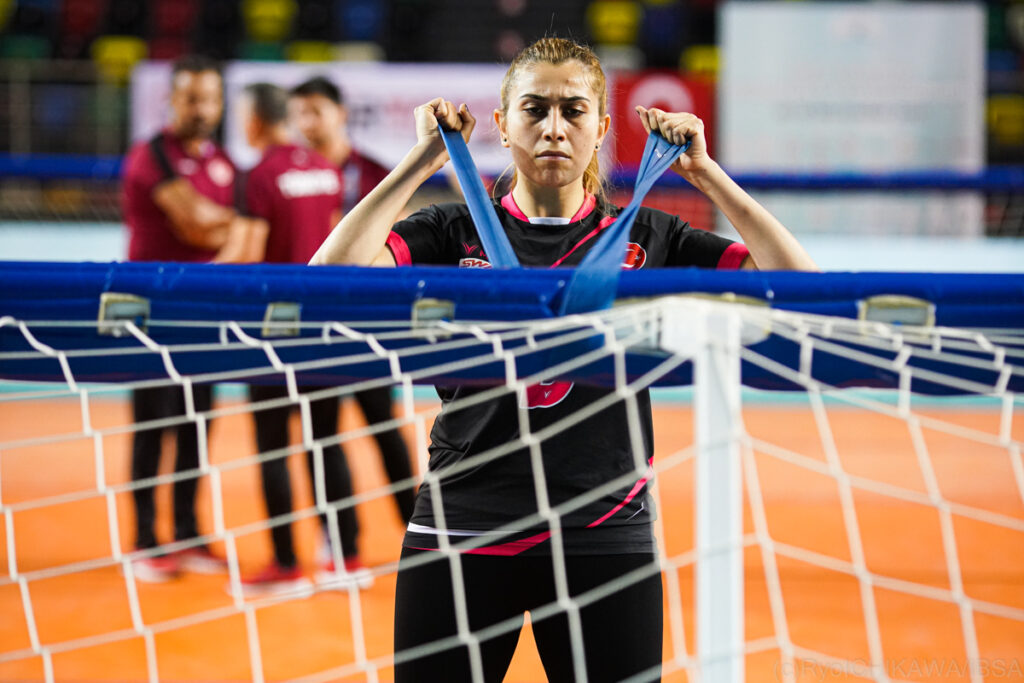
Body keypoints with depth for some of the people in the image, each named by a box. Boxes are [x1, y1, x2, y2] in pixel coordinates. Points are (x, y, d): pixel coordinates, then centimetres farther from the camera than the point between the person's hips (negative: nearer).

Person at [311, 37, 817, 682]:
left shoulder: (647, 239, 8)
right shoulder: (453, 232, 6)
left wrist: (705, 172, -4)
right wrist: (422, 162, -8)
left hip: (606, 543, 0)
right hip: (460, 538, 0)